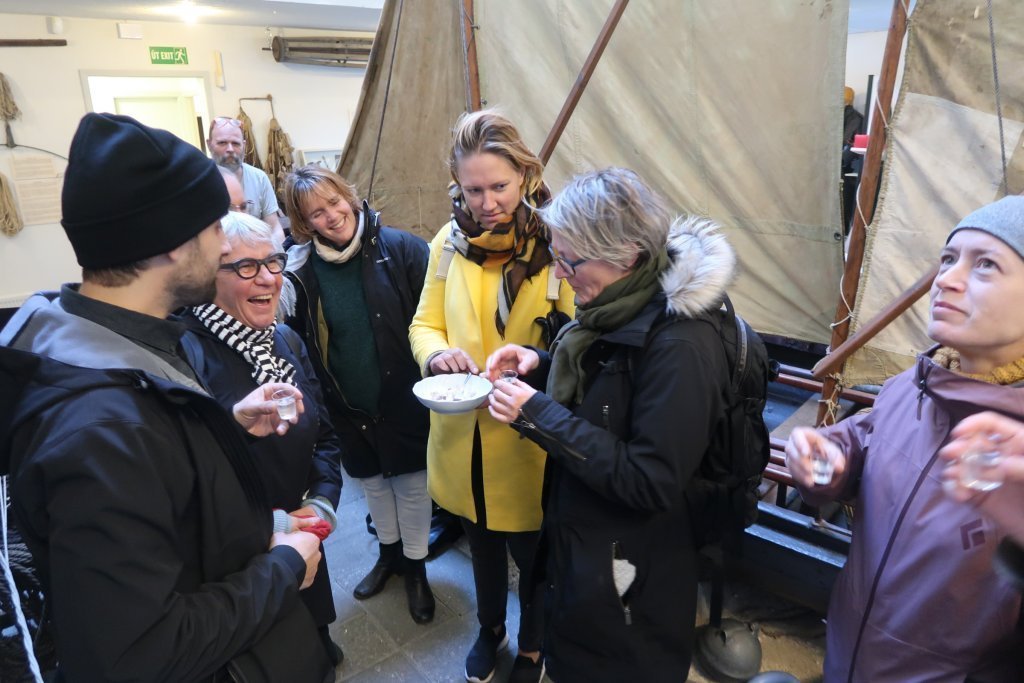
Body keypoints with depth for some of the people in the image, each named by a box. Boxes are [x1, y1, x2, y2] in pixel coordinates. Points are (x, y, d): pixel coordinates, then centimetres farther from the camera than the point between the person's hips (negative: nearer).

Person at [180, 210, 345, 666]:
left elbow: (324, 434, 6)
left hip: (302, 545, 6)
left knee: (314, 649, 29)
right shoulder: (187, 353, -25)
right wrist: (265, 525, -24)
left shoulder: (286, 340, 0)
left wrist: (322, 501, -8)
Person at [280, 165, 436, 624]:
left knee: (410, 482, 14)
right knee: (372, 481, 23)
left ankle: (416, 566, 38)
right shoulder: (301, 271, -7)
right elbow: (298, 342, 0)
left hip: (403, 399, -3)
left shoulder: (399, 248, -15)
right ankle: (388, 552, 48)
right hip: (347, 407, 3)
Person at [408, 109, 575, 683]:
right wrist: (437, 353, -16)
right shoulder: (450, 241, -2)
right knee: (483, 544, 27)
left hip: (531, 442, -4)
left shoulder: (558, 243, -16)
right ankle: (490, 631, 55)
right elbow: (425, 323, 5)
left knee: (533, 553, 18)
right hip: (464, 437, 4)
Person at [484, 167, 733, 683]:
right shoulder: (619, 308, -4)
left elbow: (651, 483, -29)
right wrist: (539, 367, -7)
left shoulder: (679, 345, -31)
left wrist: (539, 416, -29)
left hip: (627, 574, -8)